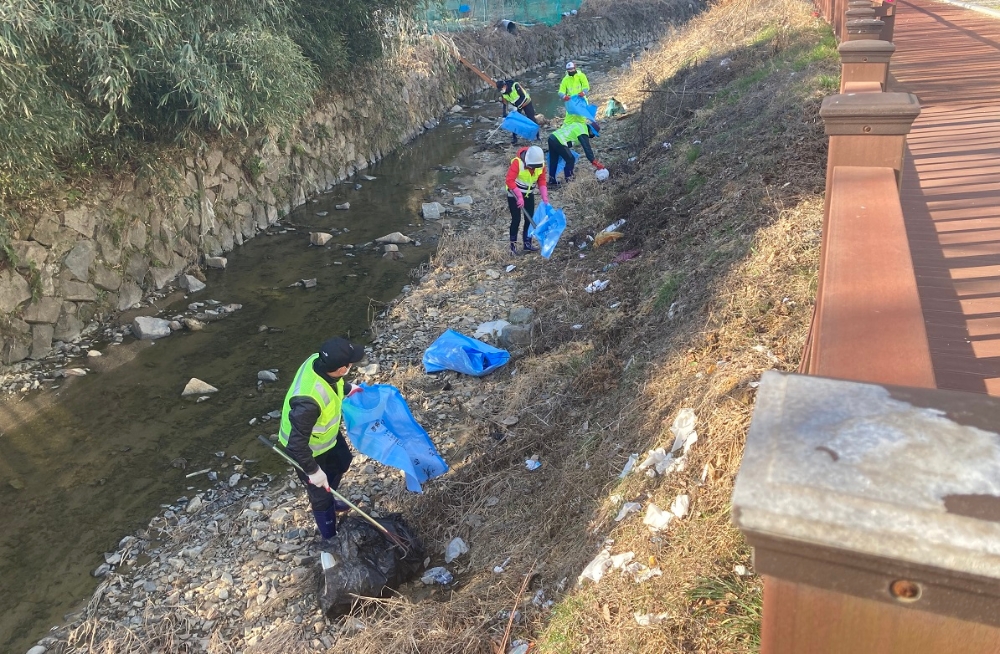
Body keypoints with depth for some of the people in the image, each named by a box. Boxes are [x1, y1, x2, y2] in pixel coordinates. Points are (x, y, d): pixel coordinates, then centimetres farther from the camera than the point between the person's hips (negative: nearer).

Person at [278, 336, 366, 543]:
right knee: (320, 492, 16)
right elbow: (297, 442, -36)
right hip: (306, 447, -8)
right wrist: (313, 471, -26)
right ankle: (330, 537, 42)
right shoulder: (309, 401, -47)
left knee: (342, 461, 32)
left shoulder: (320, 362, -24)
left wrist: (348, 389, 12)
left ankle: (329, 500, 61)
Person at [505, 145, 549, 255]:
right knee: (516, 219, -7)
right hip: (514, 194, -5)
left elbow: (541, 181, -5)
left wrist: (545, 197, -17)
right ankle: (513, 244, 3)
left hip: (529, 194, 5)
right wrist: (519, 196, -35)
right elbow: (509, 180, -30)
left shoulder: (540, 164, -12)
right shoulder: (517, 162, -28)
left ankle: (527, 243, 15)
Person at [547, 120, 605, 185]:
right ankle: (569, 179, 11)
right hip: (559, 142, -9)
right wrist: (596, 163, -5)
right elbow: (587, 149, -7)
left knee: (553, 161, 19)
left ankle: (552, 180, 26)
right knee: (570, 160, 5)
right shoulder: (583, 134, -4)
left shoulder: (578, 125, 22)